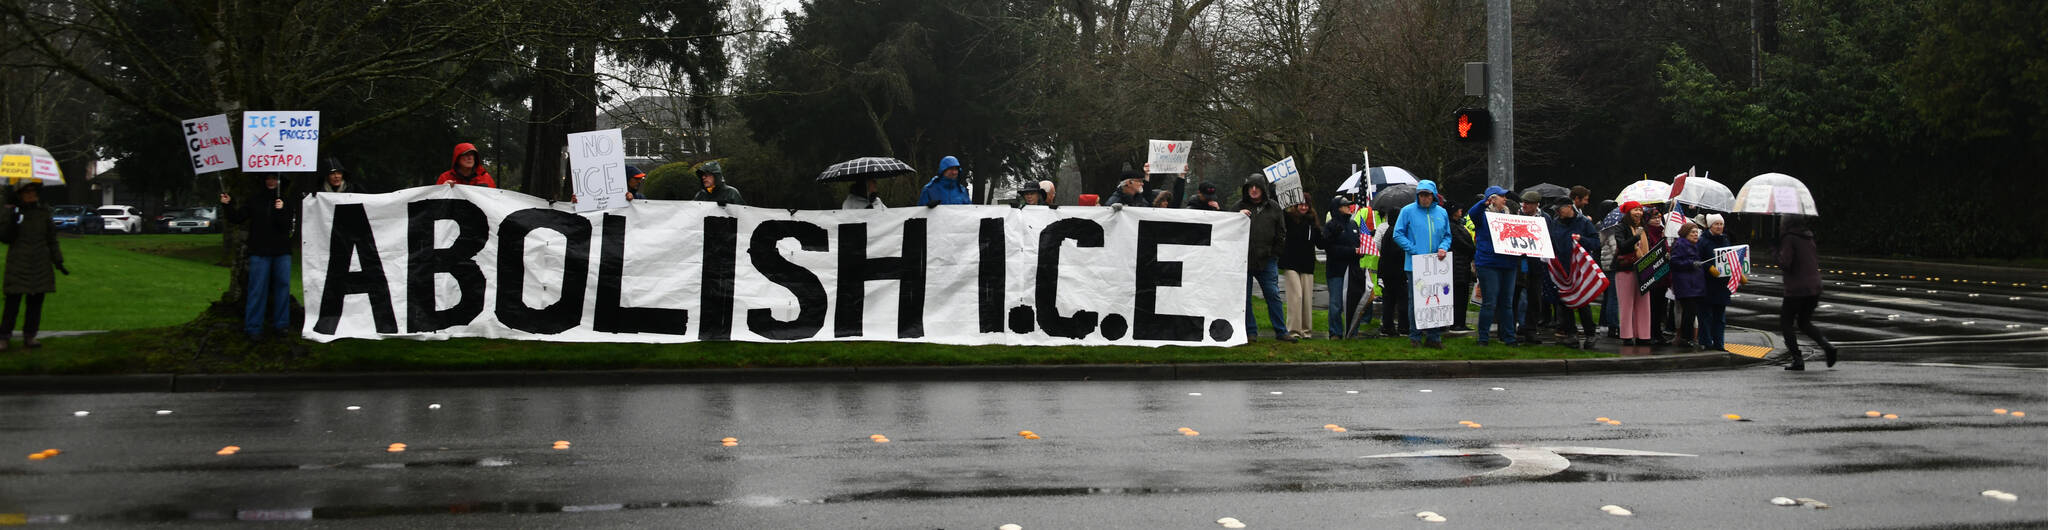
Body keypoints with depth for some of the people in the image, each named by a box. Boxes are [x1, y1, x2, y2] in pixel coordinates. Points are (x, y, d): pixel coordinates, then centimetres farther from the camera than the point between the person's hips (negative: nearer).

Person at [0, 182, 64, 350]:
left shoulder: (43, 213, 9)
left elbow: (52, 240, 14)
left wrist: (58, 261, 9)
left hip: (40, 266, 3)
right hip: (18, 265, -3)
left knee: (36, 301, 5)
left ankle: (29, 336, 14)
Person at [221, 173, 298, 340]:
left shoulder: (286, 201, 2)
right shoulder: (255, 201, 4)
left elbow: (287, 224, -9)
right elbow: (238, 218, 1)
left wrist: (281, 211, -25)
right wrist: (228, 205, -13)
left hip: (282, 251, 1)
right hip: (259, 252, -1)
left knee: (283, 286, 7)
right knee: (257, 288, -2)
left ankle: (281, 323, 20)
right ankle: (253, 327, 1)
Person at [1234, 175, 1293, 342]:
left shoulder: (1274, 208, 8)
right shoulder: (1240, 206, 6)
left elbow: (1281, 234, 13)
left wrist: (1273, 254, 7)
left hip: (1267, 261, 0)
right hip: (1244, 260, 0)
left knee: (1273, 296, 0)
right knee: (1244, 297, 2)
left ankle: (1281, 331, 7)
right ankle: (1250, 331, 11)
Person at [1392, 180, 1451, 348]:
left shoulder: (1441, 213, 11)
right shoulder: (1408, 211, 0)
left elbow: (1447, 235, 18)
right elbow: (1398, 235, -2)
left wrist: (1444, 247, -4)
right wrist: (1414, 250, -11)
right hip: (1415, 264, -3)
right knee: (1415, 301, 0)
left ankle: (1434, 336, 11)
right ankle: (1415, 336, 7)